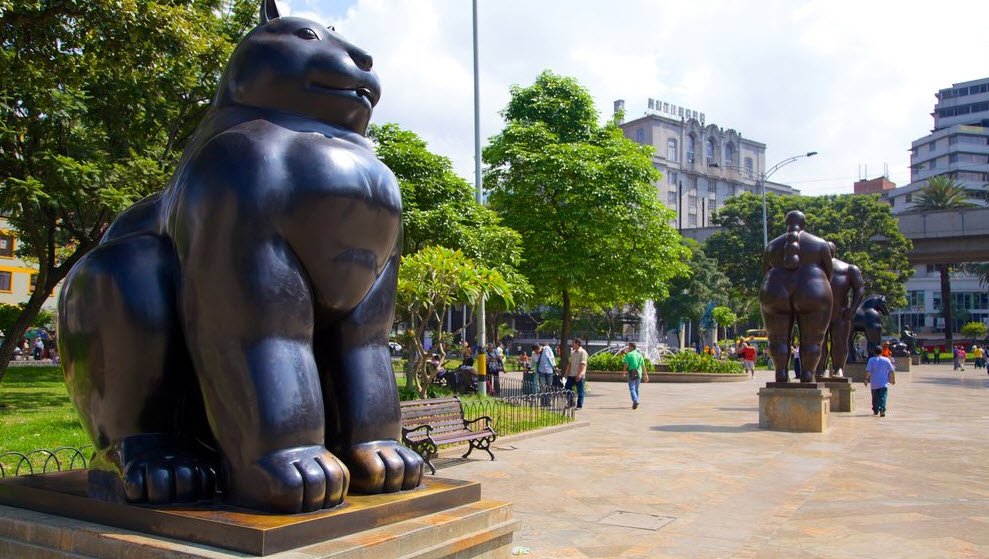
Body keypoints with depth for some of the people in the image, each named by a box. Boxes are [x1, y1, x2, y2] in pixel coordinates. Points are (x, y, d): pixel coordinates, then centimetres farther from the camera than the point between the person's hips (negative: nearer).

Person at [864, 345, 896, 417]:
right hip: (884, 383, 0)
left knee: (875, 398, 14)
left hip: (874, 383, 0)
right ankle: (882, 410, -22)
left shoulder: (871, 360, -2)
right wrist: (893, 379, 16)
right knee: (883, 397, -6)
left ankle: (875, 411, 24)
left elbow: (868, 371, -10)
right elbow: (892, 371, 5)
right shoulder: (887, 360, 2)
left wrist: (866, 379, -5)